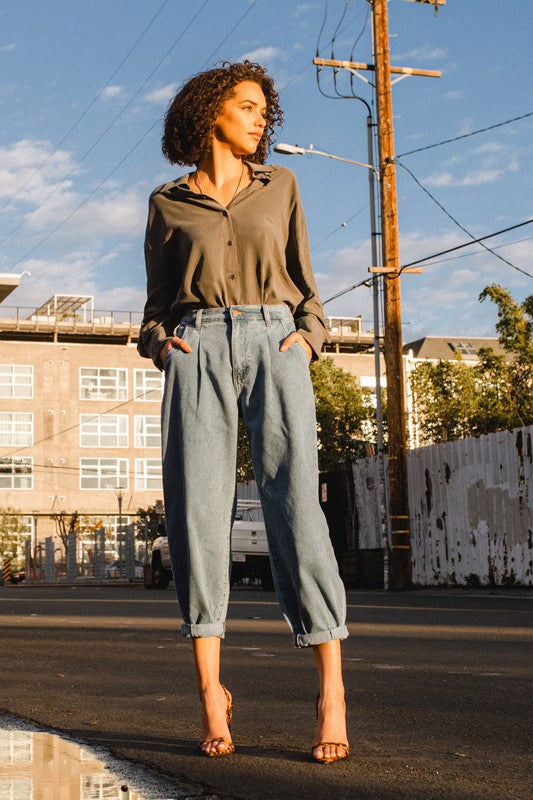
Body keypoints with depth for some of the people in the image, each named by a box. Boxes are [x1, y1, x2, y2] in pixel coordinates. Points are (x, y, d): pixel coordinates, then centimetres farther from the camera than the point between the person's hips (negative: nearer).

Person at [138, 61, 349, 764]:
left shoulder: (279, 186, 18)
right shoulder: (168, 204, 16)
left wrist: (307, 334, 0)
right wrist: (158, 341, -1)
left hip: (274, 346, 0)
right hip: (198, 351, 1)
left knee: (295, 506, -14)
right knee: (197, 509, -12)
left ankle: (332, 690, -15)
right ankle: (210, 692, -8)